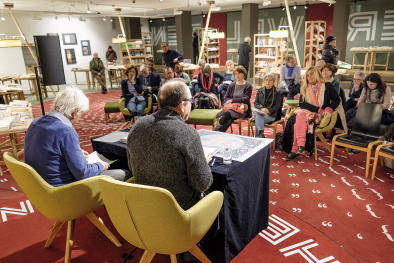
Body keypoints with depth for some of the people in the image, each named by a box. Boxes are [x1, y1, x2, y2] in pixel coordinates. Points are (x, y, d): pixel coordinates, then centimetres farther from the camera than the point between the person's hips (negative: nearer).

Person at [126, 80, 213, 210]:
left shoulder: (136, 127, -8)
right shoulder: (188, 134, -26)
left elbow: (132, 167, 7)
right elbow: (202, 184, -20)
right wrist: (204, 162, 1)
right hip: (180, 209, -6)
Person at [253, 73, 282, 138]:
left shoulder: (277, 92, 7)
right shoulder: (260, 90, 17)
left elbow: (278, 105, 0)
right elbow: (256, 103, 11)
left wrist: (269, 110, -17)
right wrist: (261, 108, -10)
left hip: (271, 114, -3)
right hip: (259, 111, 3)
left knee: (257, 120, -31)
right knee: (258, 115, -33)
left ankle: (257, 137, -29)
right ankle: (261, 134, -43)